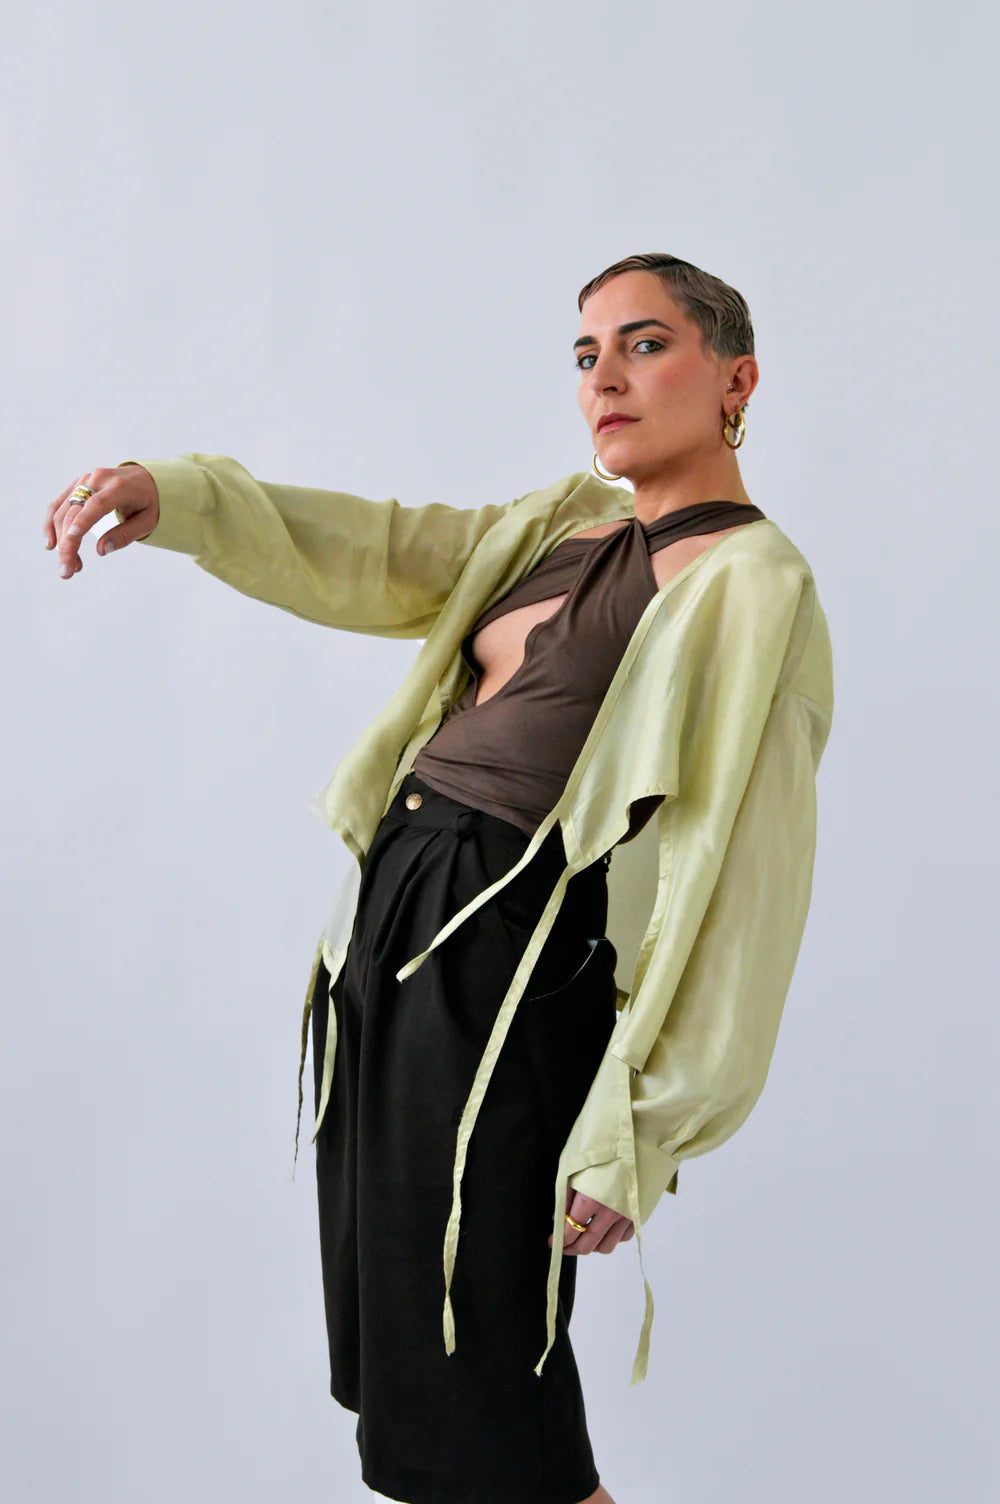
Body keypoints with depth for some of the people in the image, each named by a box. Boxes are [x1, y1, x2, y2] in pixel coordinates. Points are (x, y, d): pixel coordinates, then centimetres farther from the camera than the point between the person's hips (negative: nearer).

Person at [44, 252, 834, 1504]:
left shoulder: (754, 584, -11)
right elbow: (371, 555, 6)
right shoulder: (569, 521, 14)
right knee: (388, 1337, 18)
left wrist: (633, 1140, -16)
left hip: (504, 965, -8)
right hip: (393, 922, 8)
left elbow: (738, 893, -15)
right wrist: (173, 493, -11)